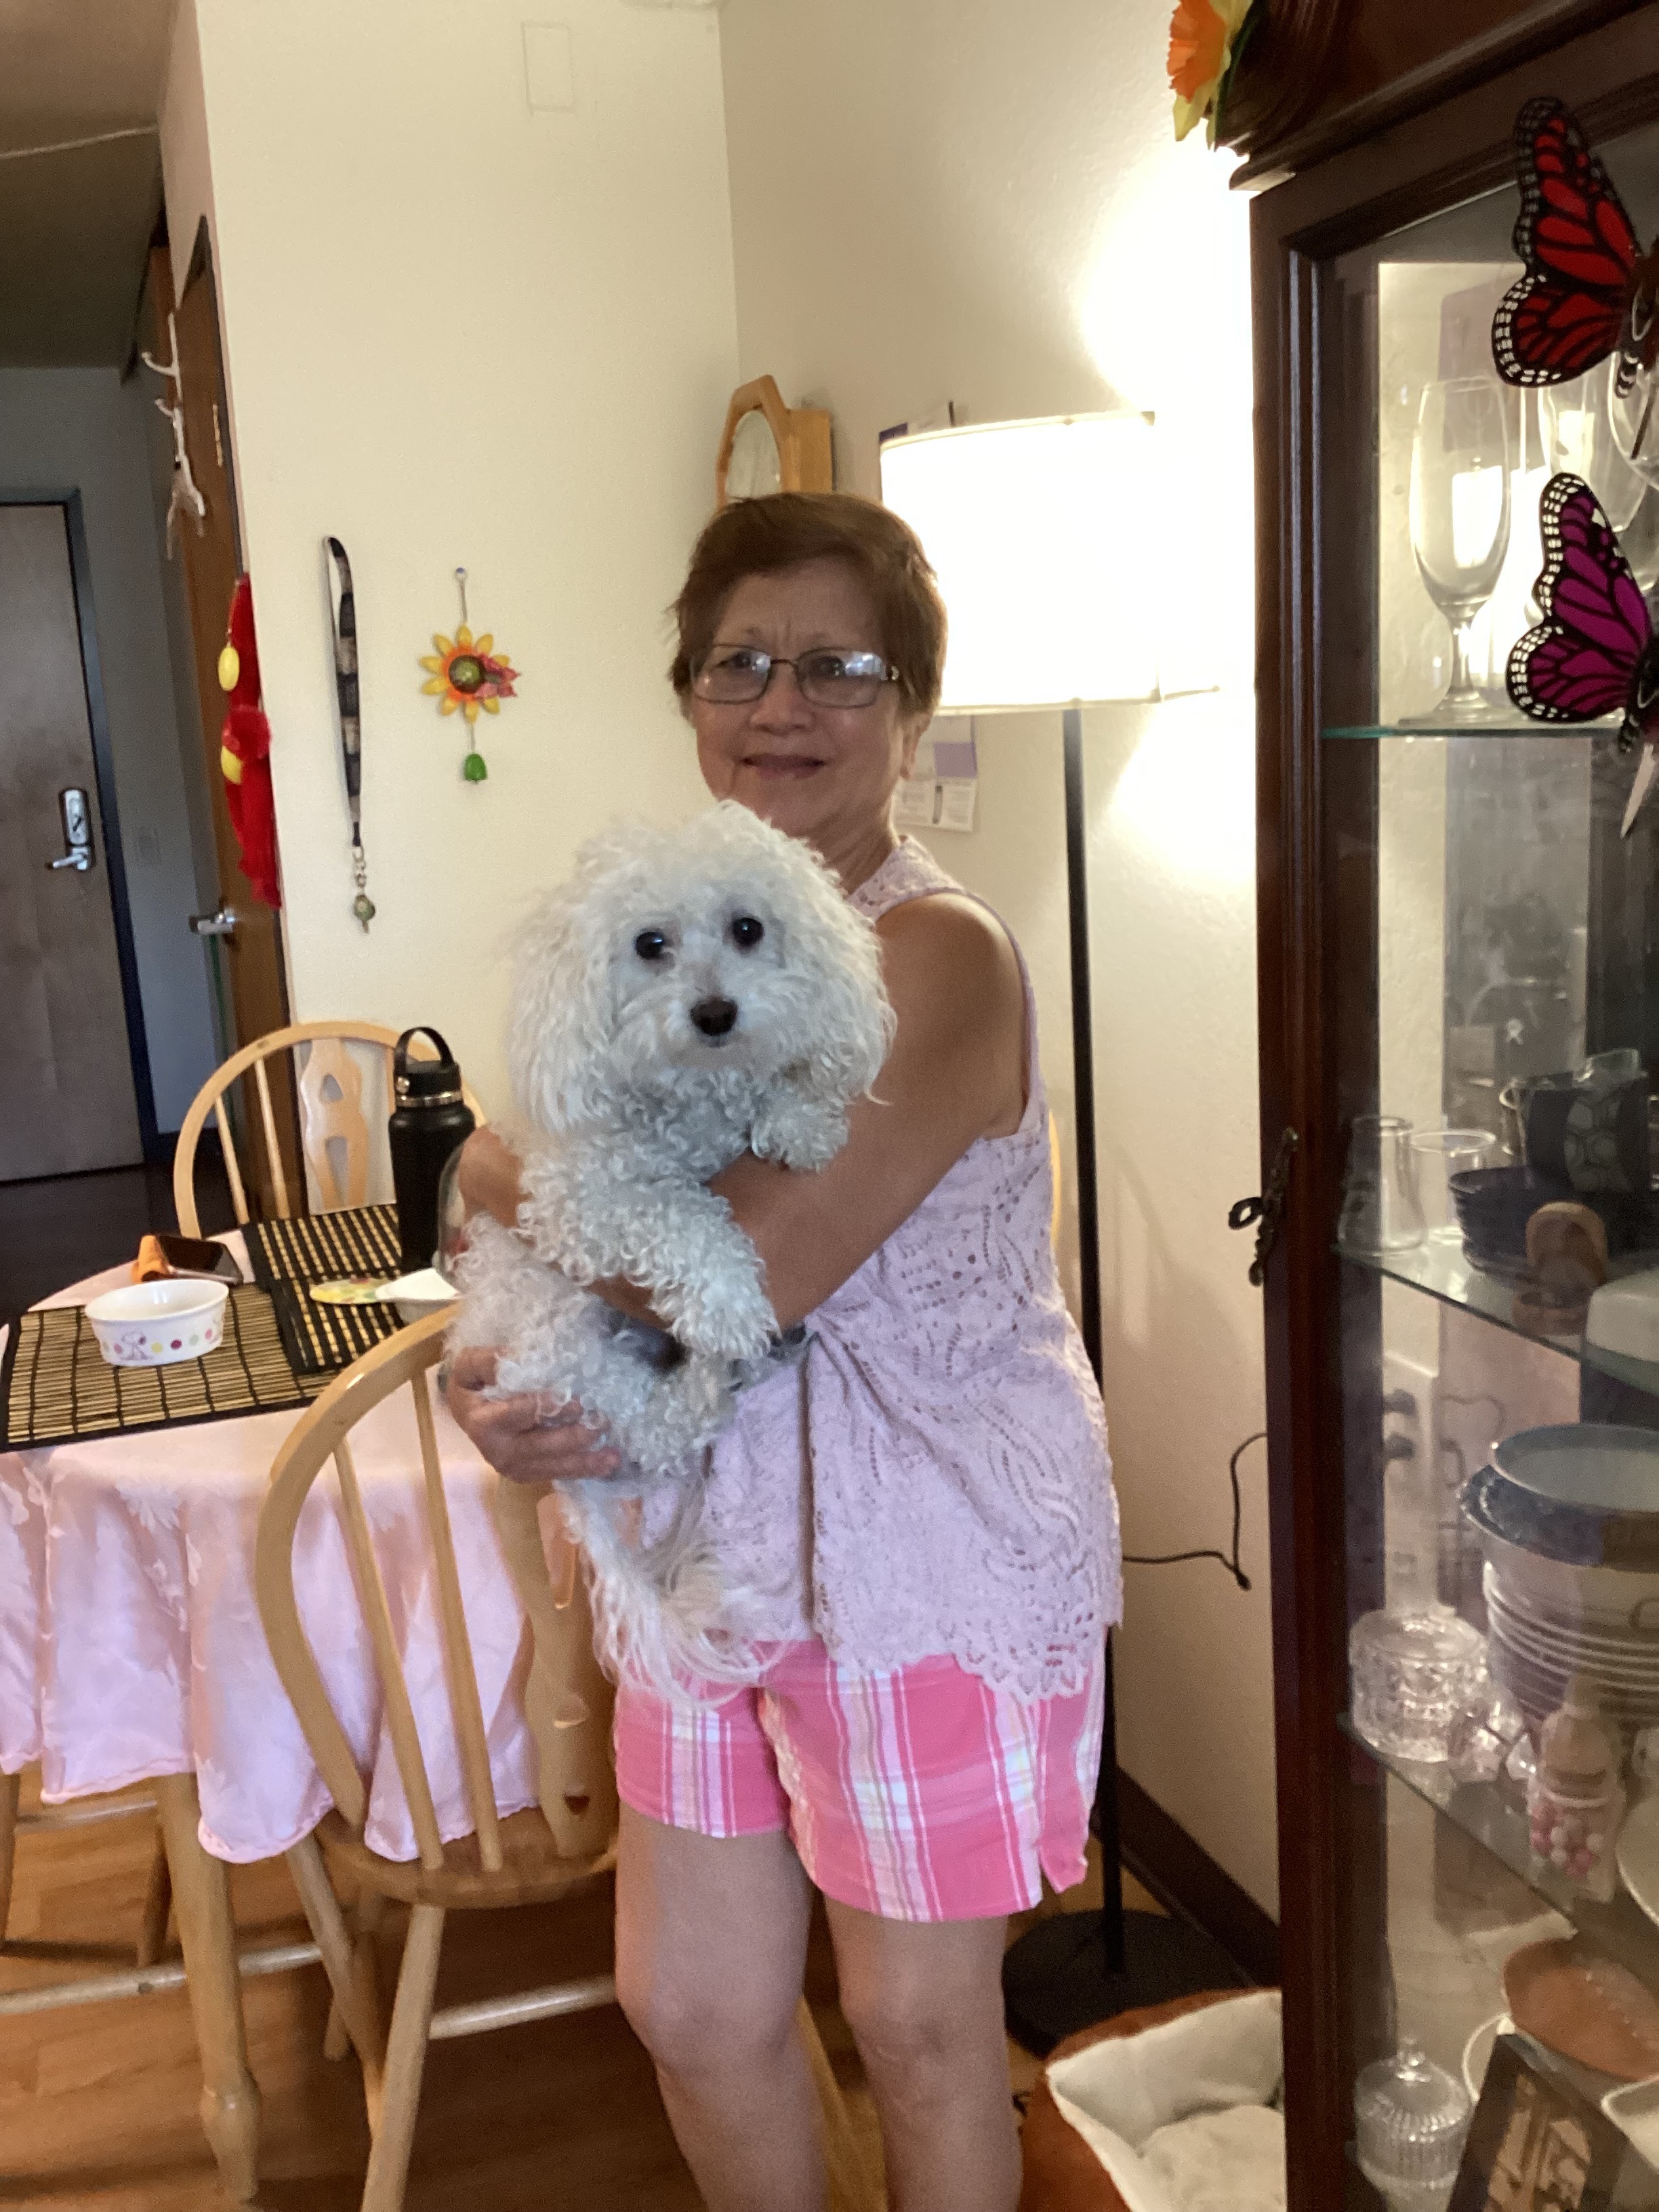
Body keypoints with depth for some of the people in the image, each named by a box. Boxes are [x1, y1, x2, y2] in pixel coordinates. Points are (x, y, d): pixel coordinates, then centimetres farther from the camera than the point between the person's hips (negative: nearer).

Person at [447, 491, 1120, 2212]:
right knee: (690, 2006, 19)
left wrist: (501, 1179, -13)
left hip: (933, 1565, -6)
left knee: (919, 2029, 15)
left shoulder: (936, 957, -20)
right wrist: (494, 1387, -13)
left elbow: (742, 1269, -28)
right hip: (718, 1545, 7)